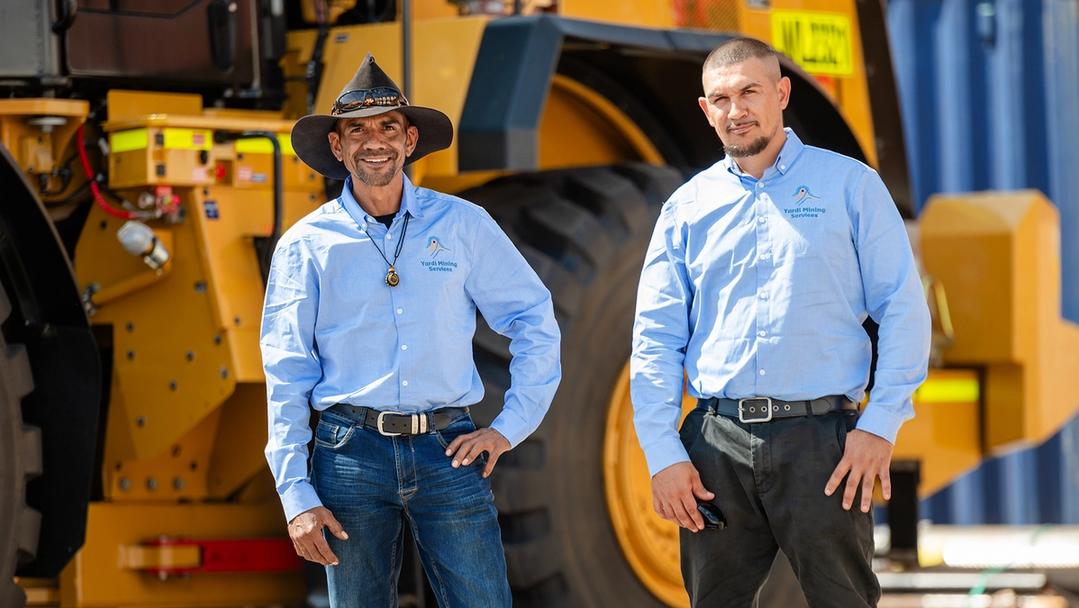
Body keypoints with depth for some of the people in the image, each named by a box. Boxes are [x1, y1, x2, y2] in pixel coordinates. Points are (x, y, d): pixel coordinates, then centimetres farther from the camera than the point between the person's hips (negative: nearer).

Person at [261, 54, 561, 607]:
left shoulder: (463, 225, 6)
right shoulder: (306, 245, 5)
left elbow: (536, 321, 11)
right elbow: (286, 379, 3)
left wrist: (510, 427, 3)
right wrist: (296, 495, -3)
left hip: (449, 454, 0)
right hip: (351, 453, 0)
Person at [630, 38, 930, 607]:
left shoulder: (850, 185, 4)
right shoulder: (687, 208, 11)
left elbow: (904, 310, 0)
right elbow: (655, 339, 9)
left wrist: (879, 426, -9)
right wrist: (663, 452, -1)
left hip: (821, 436, -2)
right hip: (716, 443, 3)